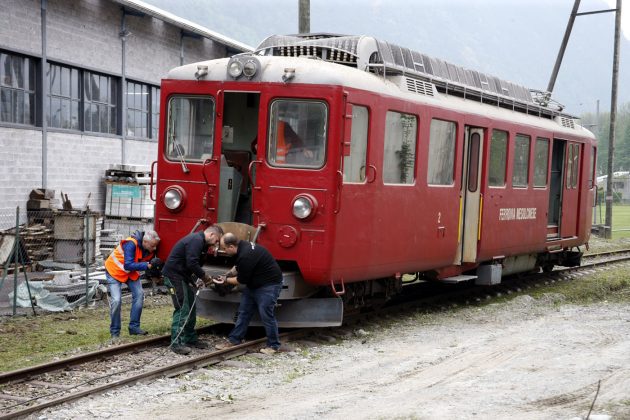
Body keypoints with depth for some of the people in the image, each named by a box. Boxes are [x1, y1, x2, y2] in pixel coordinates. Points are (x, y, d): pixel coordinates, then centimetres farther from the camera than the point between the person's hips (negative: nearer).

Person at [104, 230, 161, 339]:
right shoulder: (131, 244, -34)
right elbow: (128, 265, -38)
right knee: (116, 300, -14)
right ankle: (115, 332, 0)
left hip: (131, 272, 6)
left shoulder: (151, 250, -13)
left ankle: (134, 327, 3)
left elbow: (150, 264, -2)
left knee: (139, 294, -7)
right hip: (115, 270, -6)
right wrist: (148, 265, -42)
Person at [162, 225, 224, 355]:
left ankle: (190, 339, 23)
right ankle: (176, 343, -10)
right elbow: (192, 263, -28)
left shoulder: (201, 242, 14)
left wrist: (199, 278, 4)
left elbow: (197, 263, 18)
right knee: (182, 309, -12)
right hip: (174, 275, -11)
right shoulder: (196, 241, -19)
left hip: (183, 276, 11)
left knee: (191, 307, 14)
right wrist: (204, 276, -16)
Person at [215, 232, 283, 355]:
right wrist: (228, 274, 3)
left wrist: (226, 280, -5)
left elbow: (242, 280, -19)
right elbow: (238, 267, 18)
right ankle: (234, 340, 16)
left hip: (269, 285, -10)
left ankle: (273, 345, 7)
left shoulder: (246, 256, -31)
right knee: (243, 312, 10)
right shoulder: (242, 246, -1)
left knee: (266, 315, -6)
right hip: (254, 284, 10)